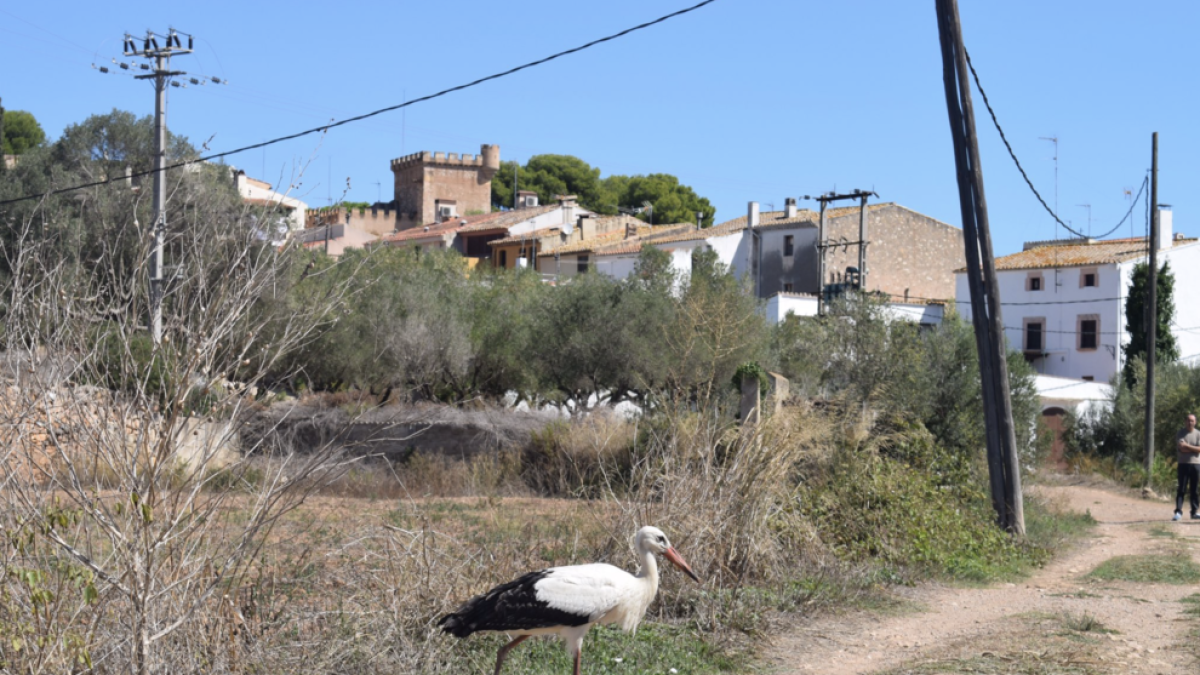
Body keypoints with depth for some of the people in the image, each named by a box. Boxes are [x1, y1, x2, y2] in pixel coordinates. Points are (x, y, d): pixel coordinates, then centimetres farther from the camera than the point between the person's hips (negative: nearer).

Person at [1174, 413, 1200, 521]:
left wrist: (1187, 445, -12)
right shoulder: (1181, 433, 2)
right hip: (1183, 464, -1)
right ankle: (1178, 511, -8)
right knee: (1181, 489, -5)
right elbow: (1181, 448, -9)